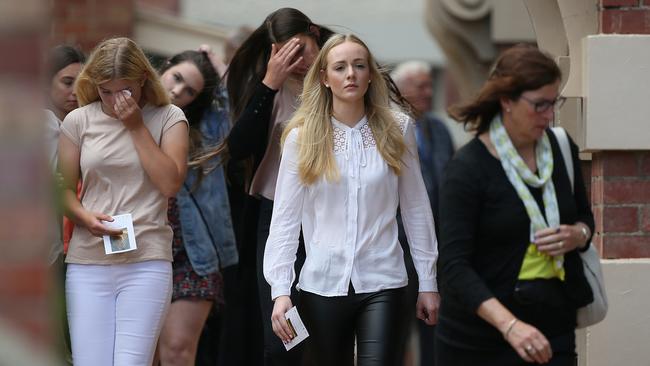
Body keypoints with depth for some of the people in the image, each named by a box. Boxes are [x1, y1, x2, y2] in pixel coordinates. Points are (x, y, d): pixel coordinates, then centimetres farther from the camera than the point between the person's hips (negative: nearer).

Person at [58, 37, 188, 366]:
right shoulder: (78, 121, 8)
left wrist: (136, 126, -6)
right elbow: (64, 189, 10)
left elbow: (170, 184, -6)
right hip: (88, 262, 2)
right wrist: (85, 217, -10)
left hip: (147, 261, -2)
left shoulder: (168, 118, 5)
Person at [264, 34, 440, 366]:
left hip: (383, 285, 0)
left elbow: (416, 209, 6)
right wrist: (280, 290, -10)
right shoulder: (302, 136, -1)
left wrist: (428, 281, 6)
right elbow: (285, 219, -2)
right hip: (322, 285, 1)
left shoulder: (397, 129, 2)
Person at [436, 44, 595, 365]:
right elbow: (454, 264, -19)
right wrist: (509, 324, -32)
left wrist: (577, 236, -6)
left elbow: (584, 216, 20)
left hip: (553, 327, 4)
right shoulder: (468, 168, -13)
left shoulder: (560, 149, 4)